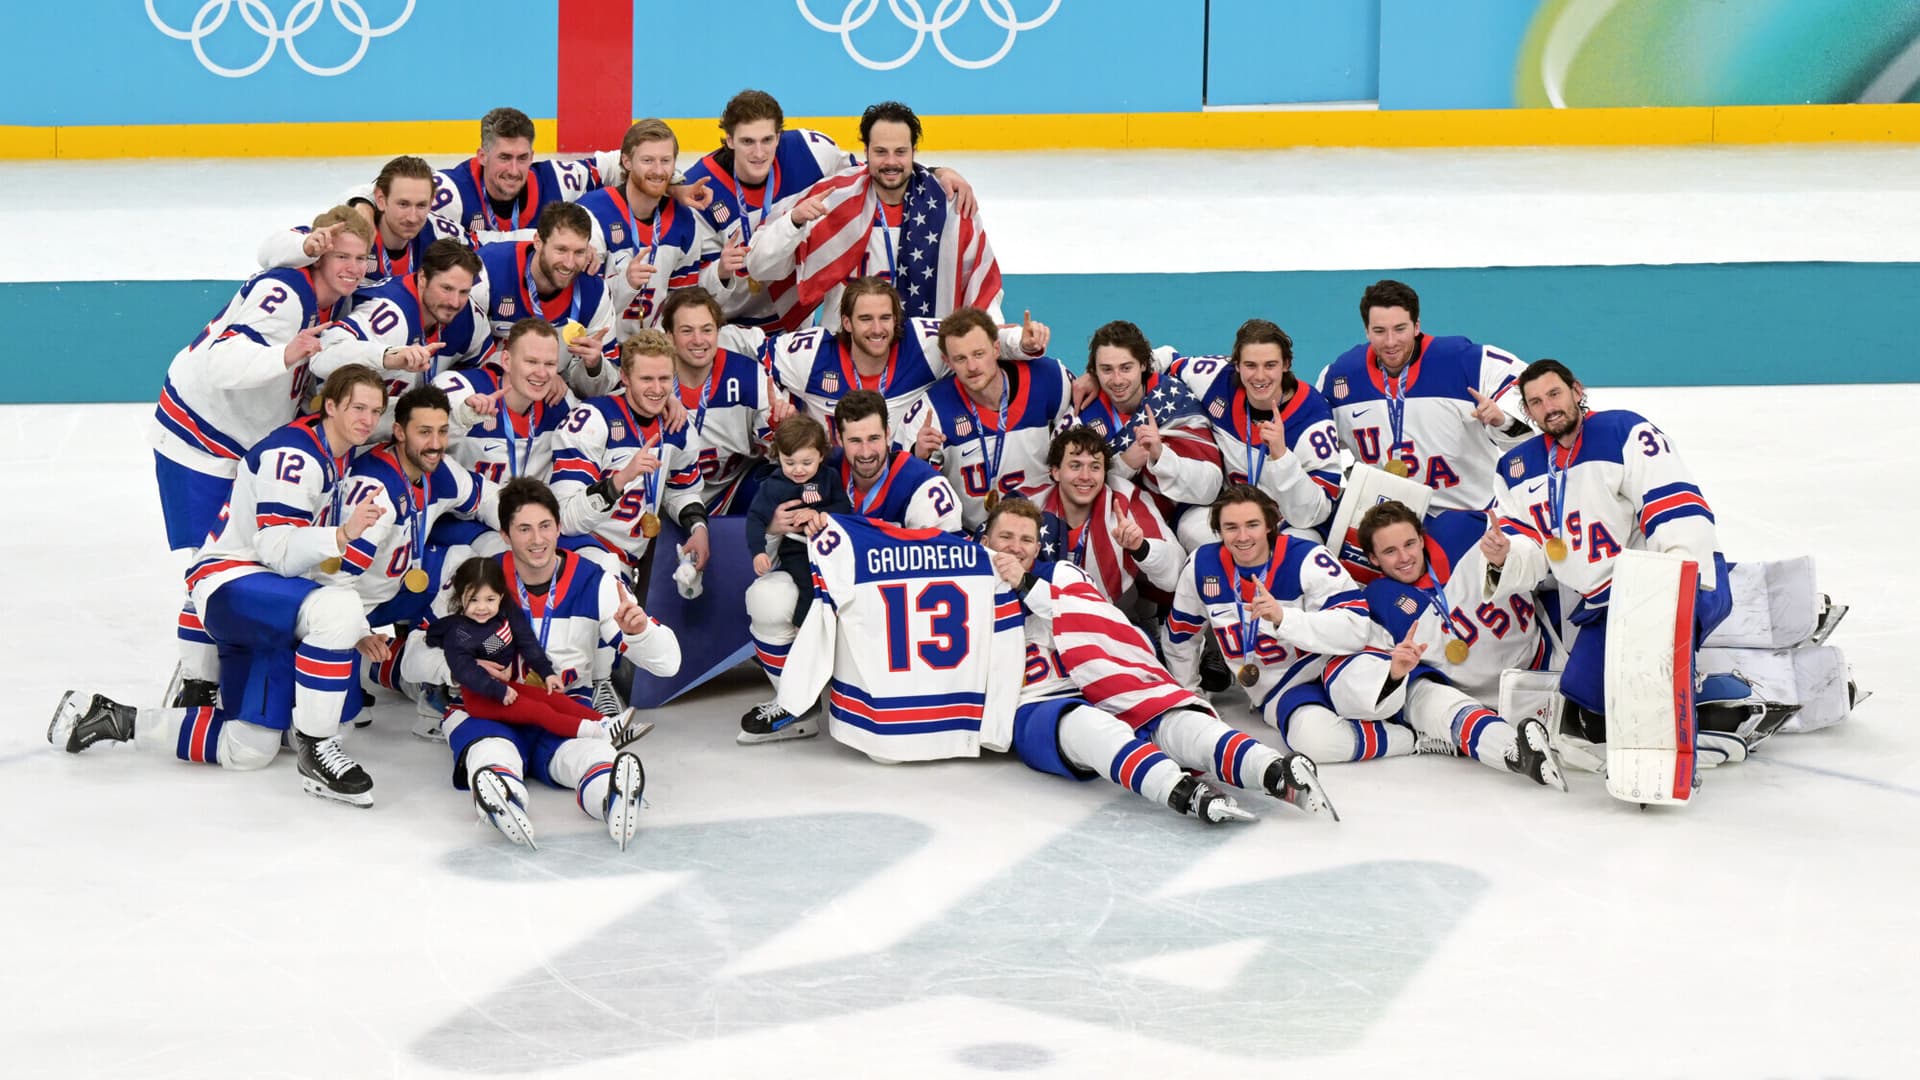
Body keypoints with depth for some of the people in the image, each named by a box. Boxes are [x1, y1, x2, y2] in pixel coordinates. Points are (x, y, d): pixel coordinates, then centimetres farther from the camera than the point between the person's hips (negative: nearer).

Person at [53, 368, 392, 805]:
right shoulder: (292, 454, -16)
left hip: (263, 612, 10)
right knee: (335, 610, -38)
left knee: (248, 750, 7)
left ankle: (107, 718, 19)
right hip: (230, 585, -10)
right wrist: (343, 535, -40)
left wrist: (354, 631, 13)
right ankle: (314, 750, -26)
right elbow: (279, 553, -24)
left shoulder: (337, 464, 14)